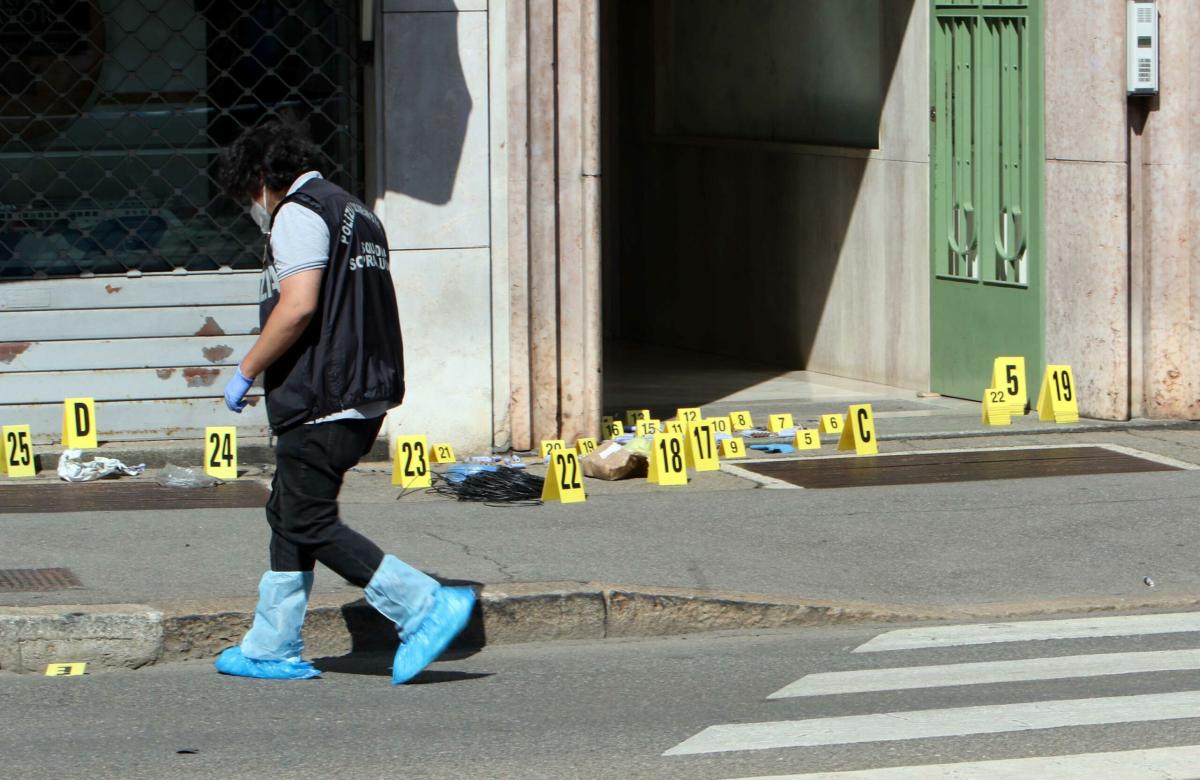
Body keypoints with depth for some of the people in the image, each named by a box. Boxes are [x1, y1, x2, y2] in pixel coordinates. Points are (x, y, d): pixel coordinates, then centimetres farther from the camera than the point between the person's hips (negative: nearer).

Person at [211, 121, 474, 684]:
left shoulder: (298, 213, -9)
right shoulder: (356, 213, 22)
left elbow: (299, 306, -20)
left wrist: (246, 372, -11)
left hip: (320, 401, -10)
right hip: (367, 394, 10)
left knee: (310, 524, -7)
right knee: (289, 515, 15)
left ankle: (424, 606, -14)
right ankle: (272, 650, 18)